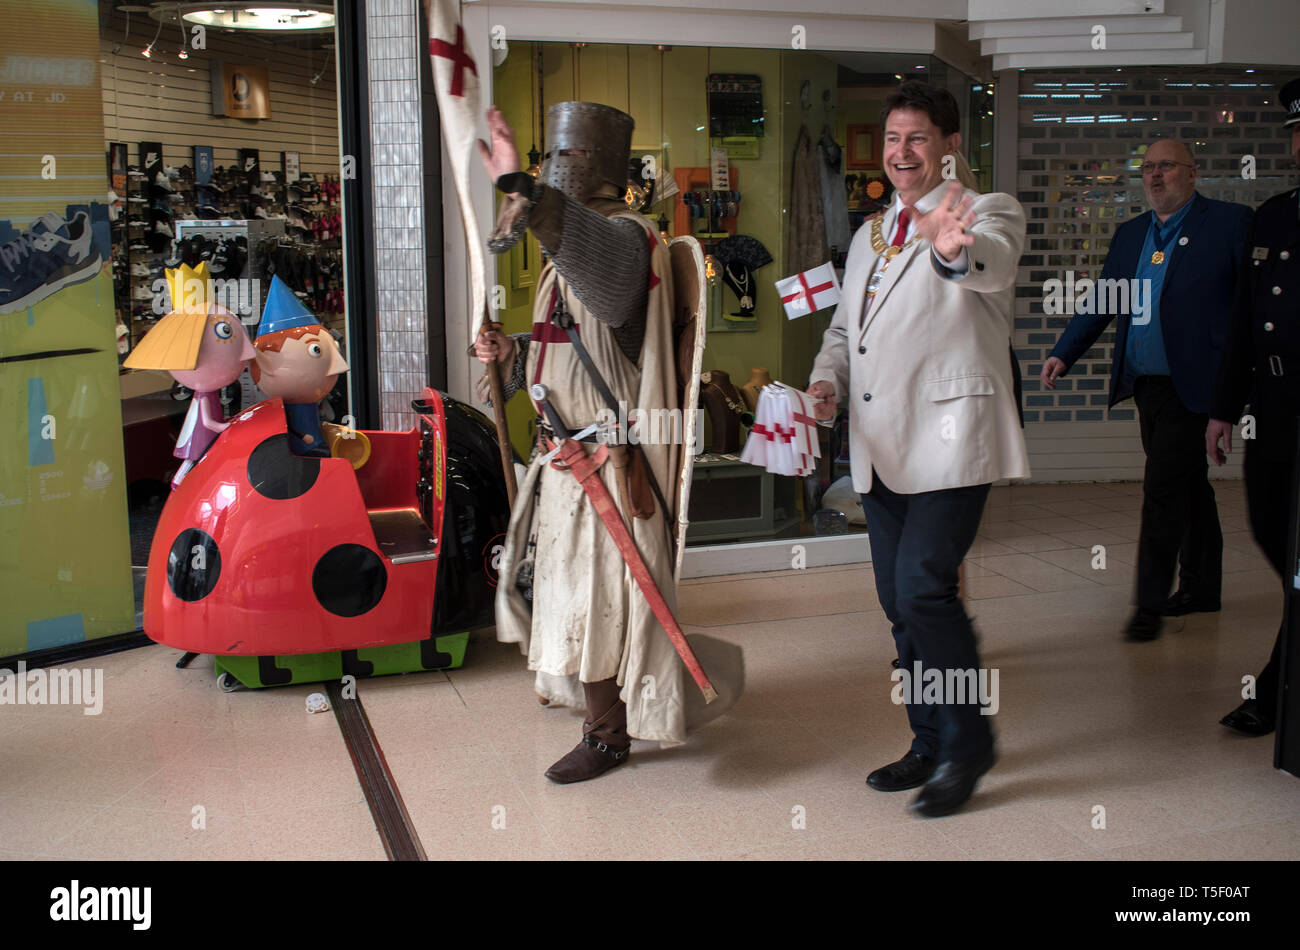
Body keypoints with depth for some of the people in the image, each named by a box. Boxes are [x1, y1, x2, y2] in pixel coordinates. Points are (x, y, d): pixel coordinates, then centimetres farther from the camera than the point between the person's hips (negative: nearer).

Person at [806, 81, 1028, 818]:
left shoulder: (987, 213, -3)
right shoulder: (870, 235, 20)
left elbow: (993, 262, -27)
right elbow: (845, 325, 25)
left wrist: (955, 249, -51)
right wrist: (828, 378, 3)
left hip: (950, 438, -7)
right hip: (880, 447, 8)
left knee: (923, 587, -16)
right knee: (901, 602, 11)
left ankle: (968, 743, 4)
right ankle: (931, 745, 26)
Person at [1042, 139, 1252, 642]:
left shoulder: (1230, 222, -4)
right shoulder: (1129, 234, 14)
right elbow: (1100, 303, 15)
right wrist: (1063, 354, 4)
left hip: (1189, 386, -6)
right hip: (1145, 386, 6)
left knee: (1163, 490, -9)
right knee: (1188, 487, 17)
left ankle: (1151, 604, -1)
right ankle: (1201, 587, 28)